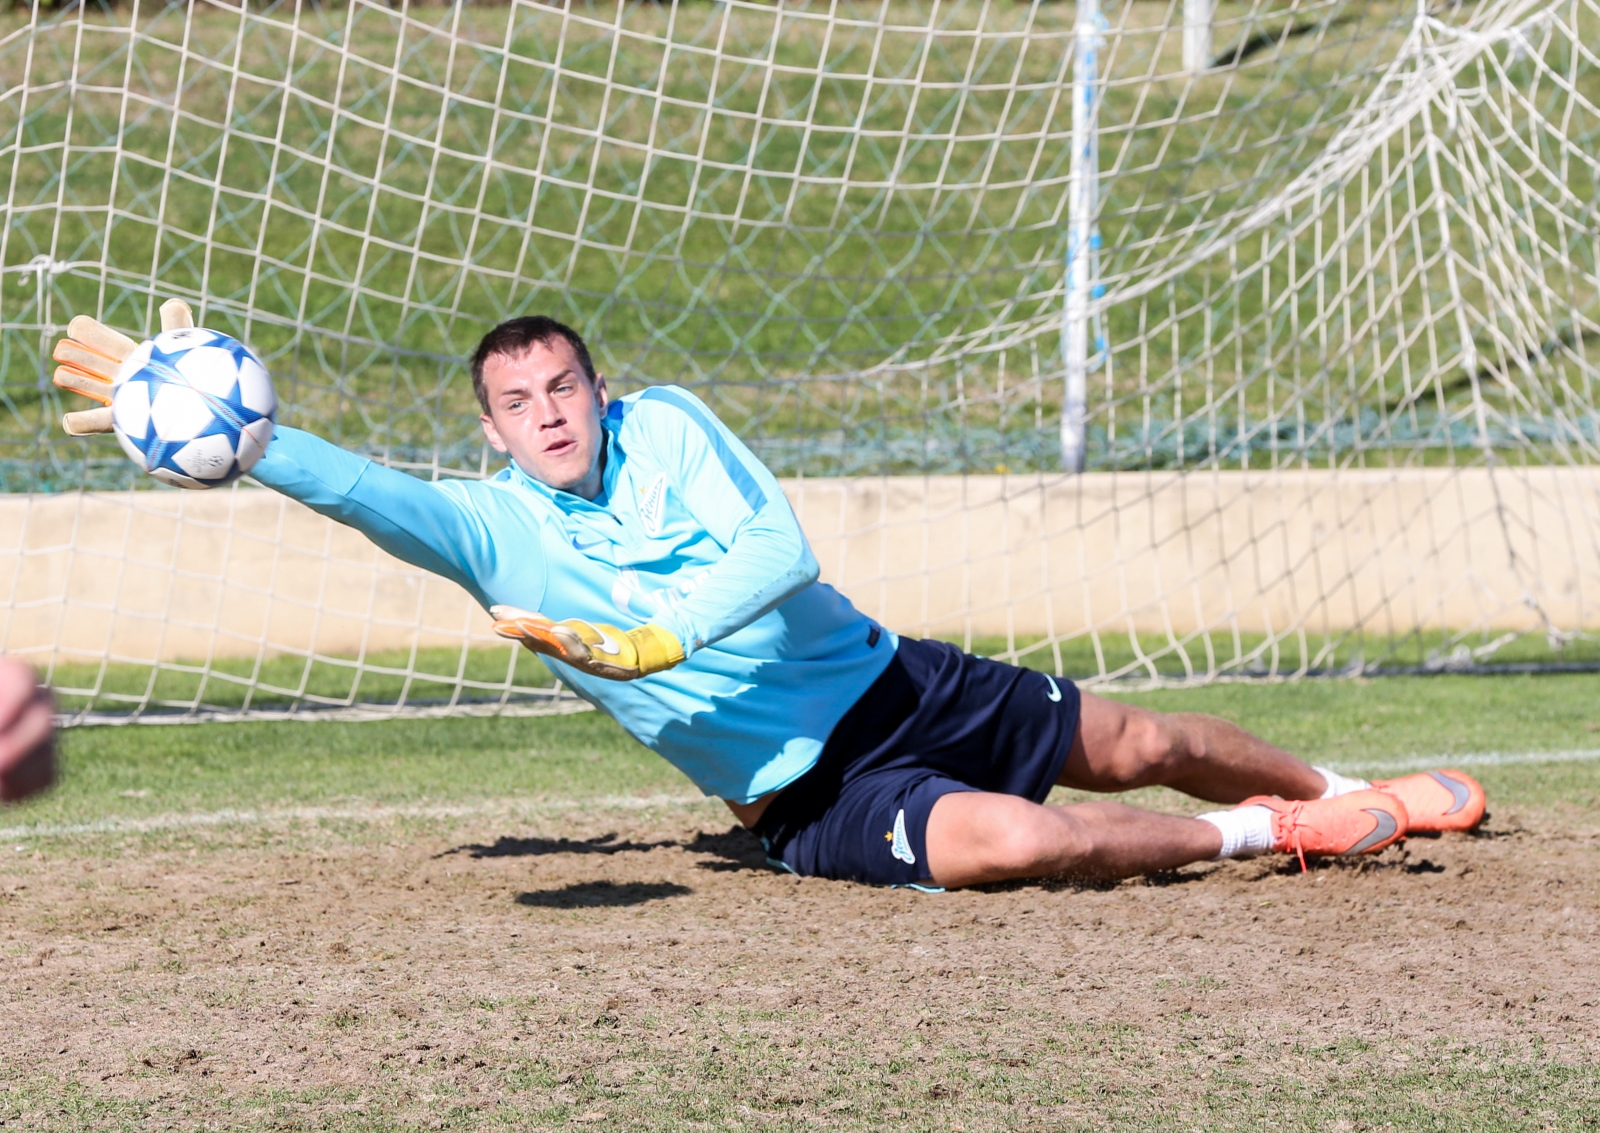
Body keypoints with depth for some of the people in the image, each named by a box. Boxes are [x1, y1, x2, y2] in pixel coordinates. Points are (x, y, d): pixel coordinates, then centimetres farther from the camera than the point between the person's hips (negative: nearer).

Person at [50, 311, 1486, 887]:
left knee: (1137, 747, 11)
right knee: (1005, 840, -29)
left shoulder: (666, 425, -6)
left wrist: (656, 639, -33)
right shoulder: (495, 529, -9)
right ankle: (1255, 835, -5)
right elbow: (377, 495, -28)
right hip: (806, 796, -2)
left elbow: (780, 547, -20)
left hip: (890, 679, 3)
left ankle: (1351, 793, 41)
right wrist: (242, 447, -45)